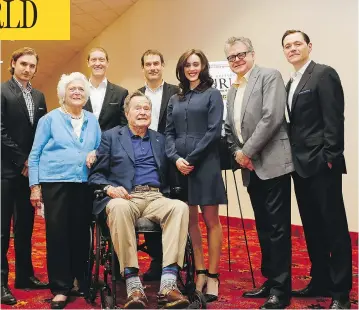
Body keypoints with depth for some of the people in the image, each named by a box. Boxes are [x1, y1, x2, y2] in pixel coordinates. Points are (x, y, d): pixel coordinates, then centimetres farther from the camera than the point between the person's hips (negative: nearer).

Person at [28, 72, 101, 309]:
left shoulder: (93, 121, 14)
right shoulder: (50, 119, 5)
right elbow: (35, 154, 3)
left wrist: (95, 155, -6)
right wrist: (35, 186, -4)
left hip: (85, 184, 3)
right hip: (56, 182, -2)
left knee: (81, 233, 5)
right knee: (57, 234, -2)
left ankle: (82, 280, 21)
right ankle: (61, 288, 7)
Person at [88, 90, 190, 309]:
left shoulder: (159, 139, 22)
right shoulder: (111, 136, 13)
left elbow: (166, 174, 21)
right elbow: (96, 174, 8)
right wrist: (109, 188, -12)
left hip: (155, 197, 3)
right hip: (124, 197, -2)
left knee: (180, 207, -31)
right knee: (118, 208, -39)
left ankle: (168, 284, -36)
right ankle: (133, 285, -36)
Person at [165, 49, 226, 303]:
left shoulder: (212, 94, 3)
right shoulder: (175, 100, 16)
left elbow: (214, 131, -7)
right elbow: (169, 133, 10)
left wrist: (192, 158, -12)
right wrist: (175, 158, -8)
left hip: (205, 163, -4)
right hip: (180, 166, 5)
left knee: (211, 220, 0)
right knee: (190, 220, 6)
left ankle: (212, 276, 5)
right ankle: (200, 273, 14)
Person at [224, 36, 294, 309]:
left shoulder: (270, 76, -5)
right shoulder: (233, 89, 18)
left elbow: (272, 117, -17)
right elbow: (230, 129, 20)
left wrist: (248, 151, -14)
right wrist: (237, 153, 1)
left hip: (272, 163, -8)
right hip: (251, 168, 8)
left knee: (278, 227, -5)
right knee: (263, 227, 14)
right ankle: (270, 281, 24)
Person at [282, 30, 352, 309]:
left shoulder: (324, 74, -7)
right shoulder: (291, 83, 17)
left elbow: (334, 119, -14)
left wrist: (330, 157, -19)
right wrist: (293, 159, 10)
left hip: (321, 165, -9)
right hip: (301, 166, 9)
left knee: (334, 227, -1)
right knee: (312, 228, 14)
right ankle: (320, 282, 25)